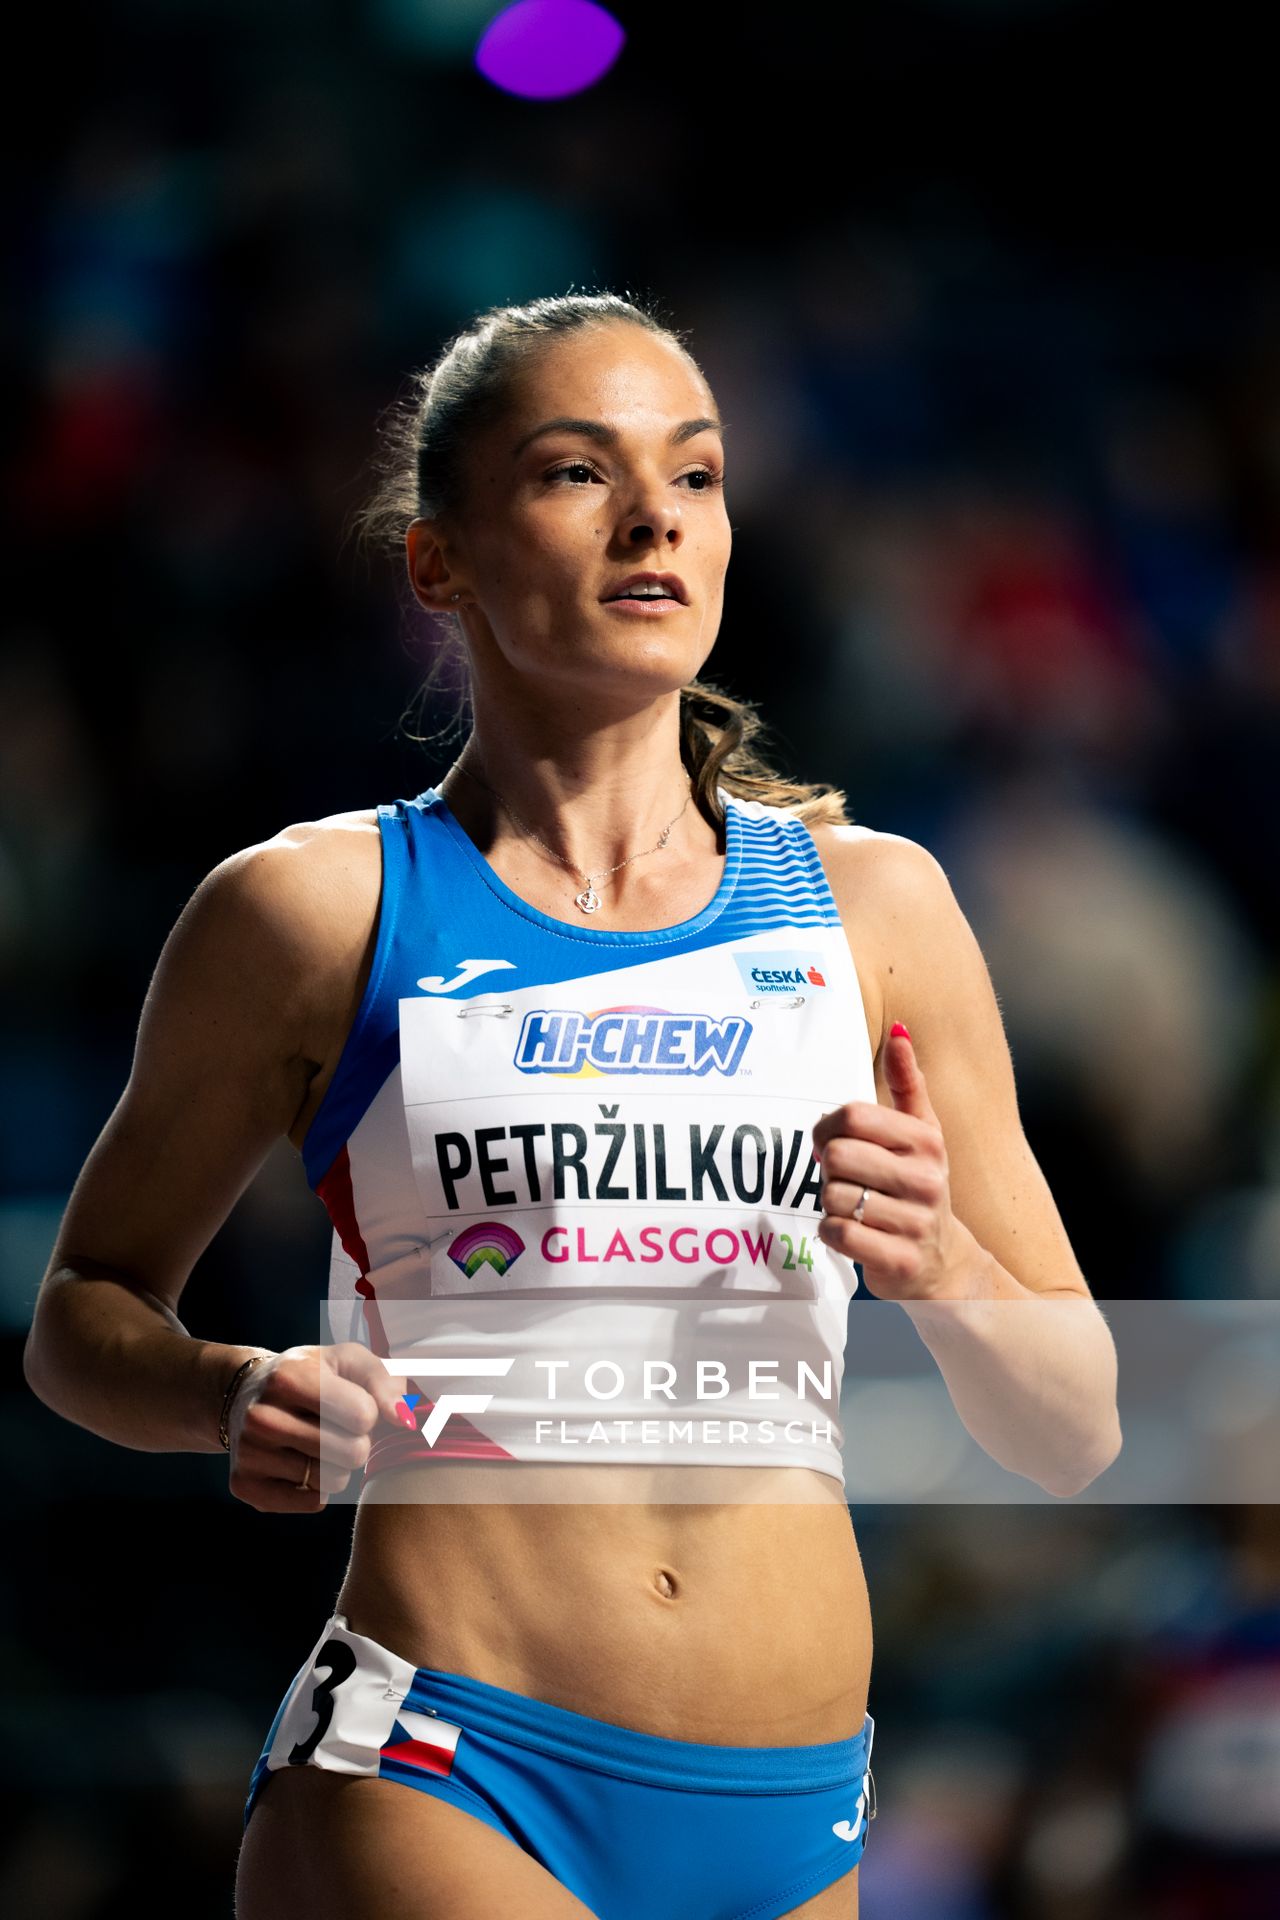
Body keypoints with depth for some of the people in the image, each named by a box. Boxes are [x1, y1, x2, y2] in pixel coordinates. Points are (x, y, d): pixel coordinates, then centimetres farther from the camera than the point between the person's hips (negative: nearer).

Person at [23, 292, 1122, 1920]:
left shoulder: (870, 904, 11)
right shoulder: (318, 911, 3)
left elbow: (1074, 1437, 13)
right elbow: (82, 1312, 13)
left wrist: (946, 1270, -8)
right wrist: (236, 1399, -8)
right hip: (429, 1785, -4)